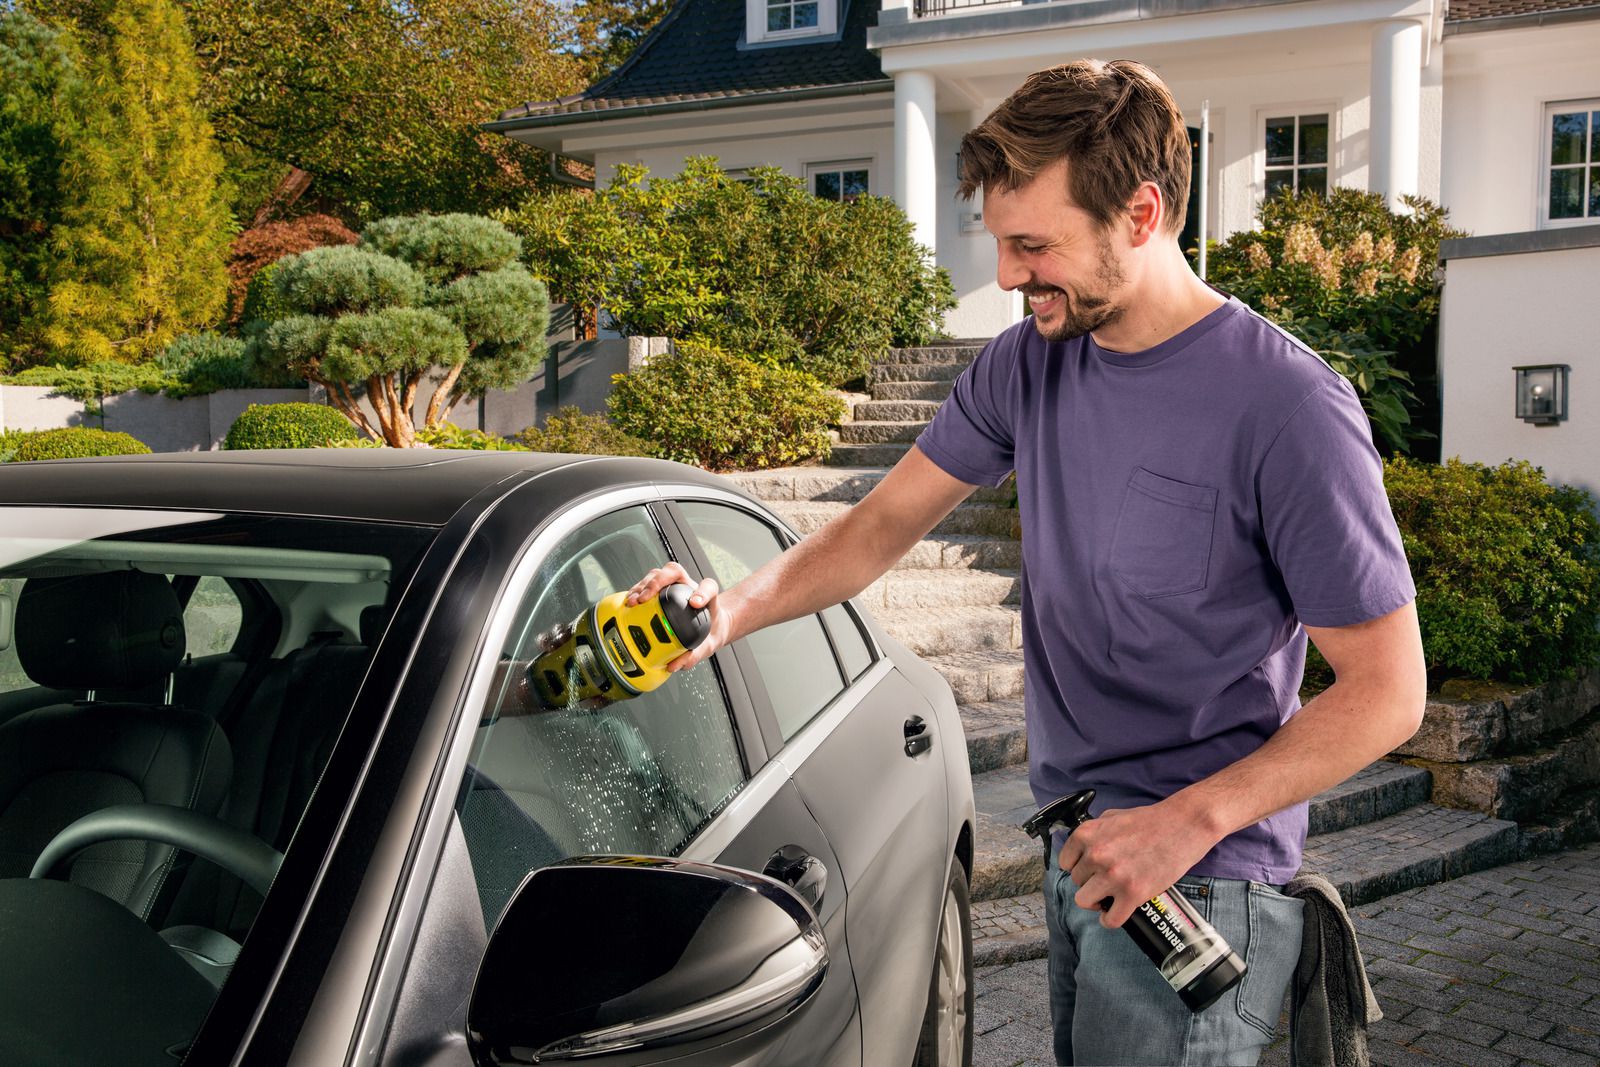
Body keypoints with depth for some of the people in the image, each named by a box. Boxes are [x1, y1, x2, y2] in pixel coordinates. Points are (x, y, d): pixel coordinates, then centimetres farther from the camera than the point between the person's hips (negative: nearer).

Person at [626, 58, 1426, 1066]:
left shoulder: (1286, 407, -20)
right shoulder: (1025, 364, 1)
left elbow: (1387, 691, -16)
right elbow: (883, 523, 7)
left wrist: (1191, 819, -22)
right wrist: (736, 608, -9)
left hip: (1200, 883, -6)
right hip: (1078, 851, 7)